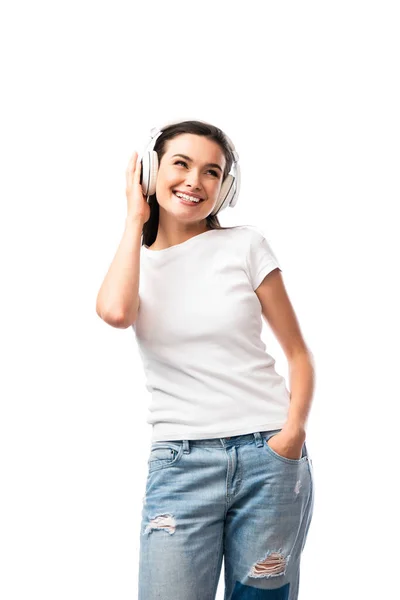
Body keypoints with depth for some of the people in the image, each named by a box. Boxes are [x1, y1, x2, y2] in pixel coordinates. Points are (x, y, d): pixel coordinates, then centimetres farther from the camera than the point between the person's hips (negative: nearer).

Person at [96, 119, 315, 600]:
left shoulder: (245, 245, 4)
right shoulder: (132, 259, 7)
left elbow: (298, 353, 6)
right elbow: (115, 311, -19)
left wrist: (293, 432, -12)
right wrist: (136, 218, -5)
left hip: (268, 457, 0)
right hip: (181, 464, 0)